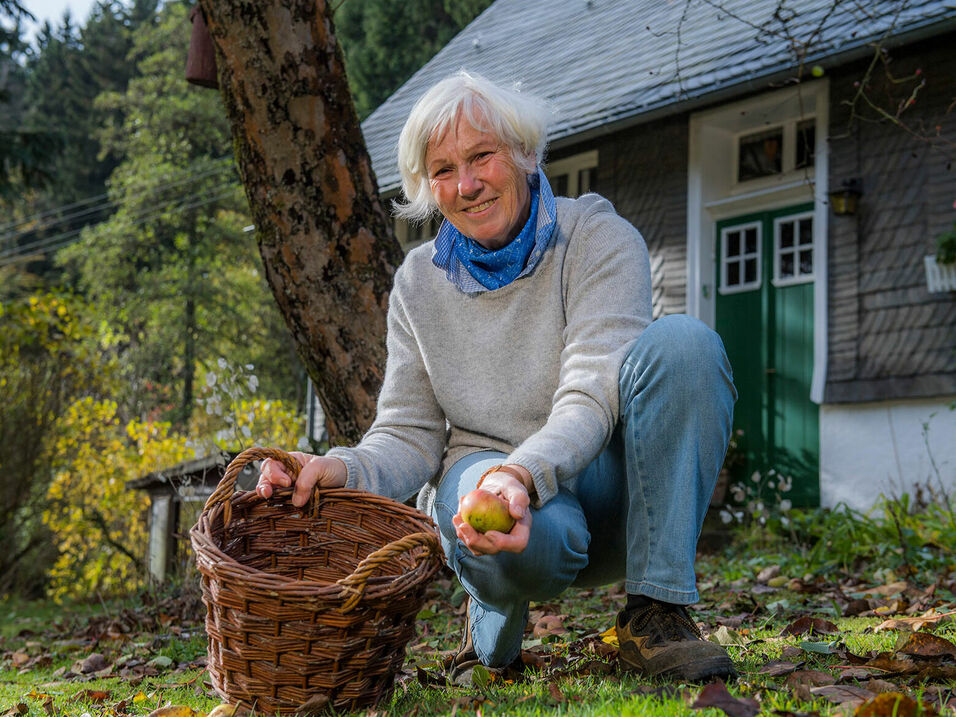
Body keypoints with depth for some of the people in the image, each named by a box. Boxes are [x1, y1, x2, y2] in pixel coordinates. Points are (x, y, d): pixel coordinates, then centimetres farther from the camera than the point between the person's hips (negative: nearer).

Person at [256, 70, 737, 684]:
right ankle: (495, 613, 0)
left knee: (683, 341, -29)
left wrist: (522, 473, -42)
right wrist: (344, 470, -24)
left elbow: (592, 396, -22)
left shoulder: (598, 237, -7)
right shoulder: (420, 282, 3)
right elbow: (410, 436, 0)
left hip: (603, 481, 0)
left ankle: (656, 612, -23)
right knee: (529, 541, -40)